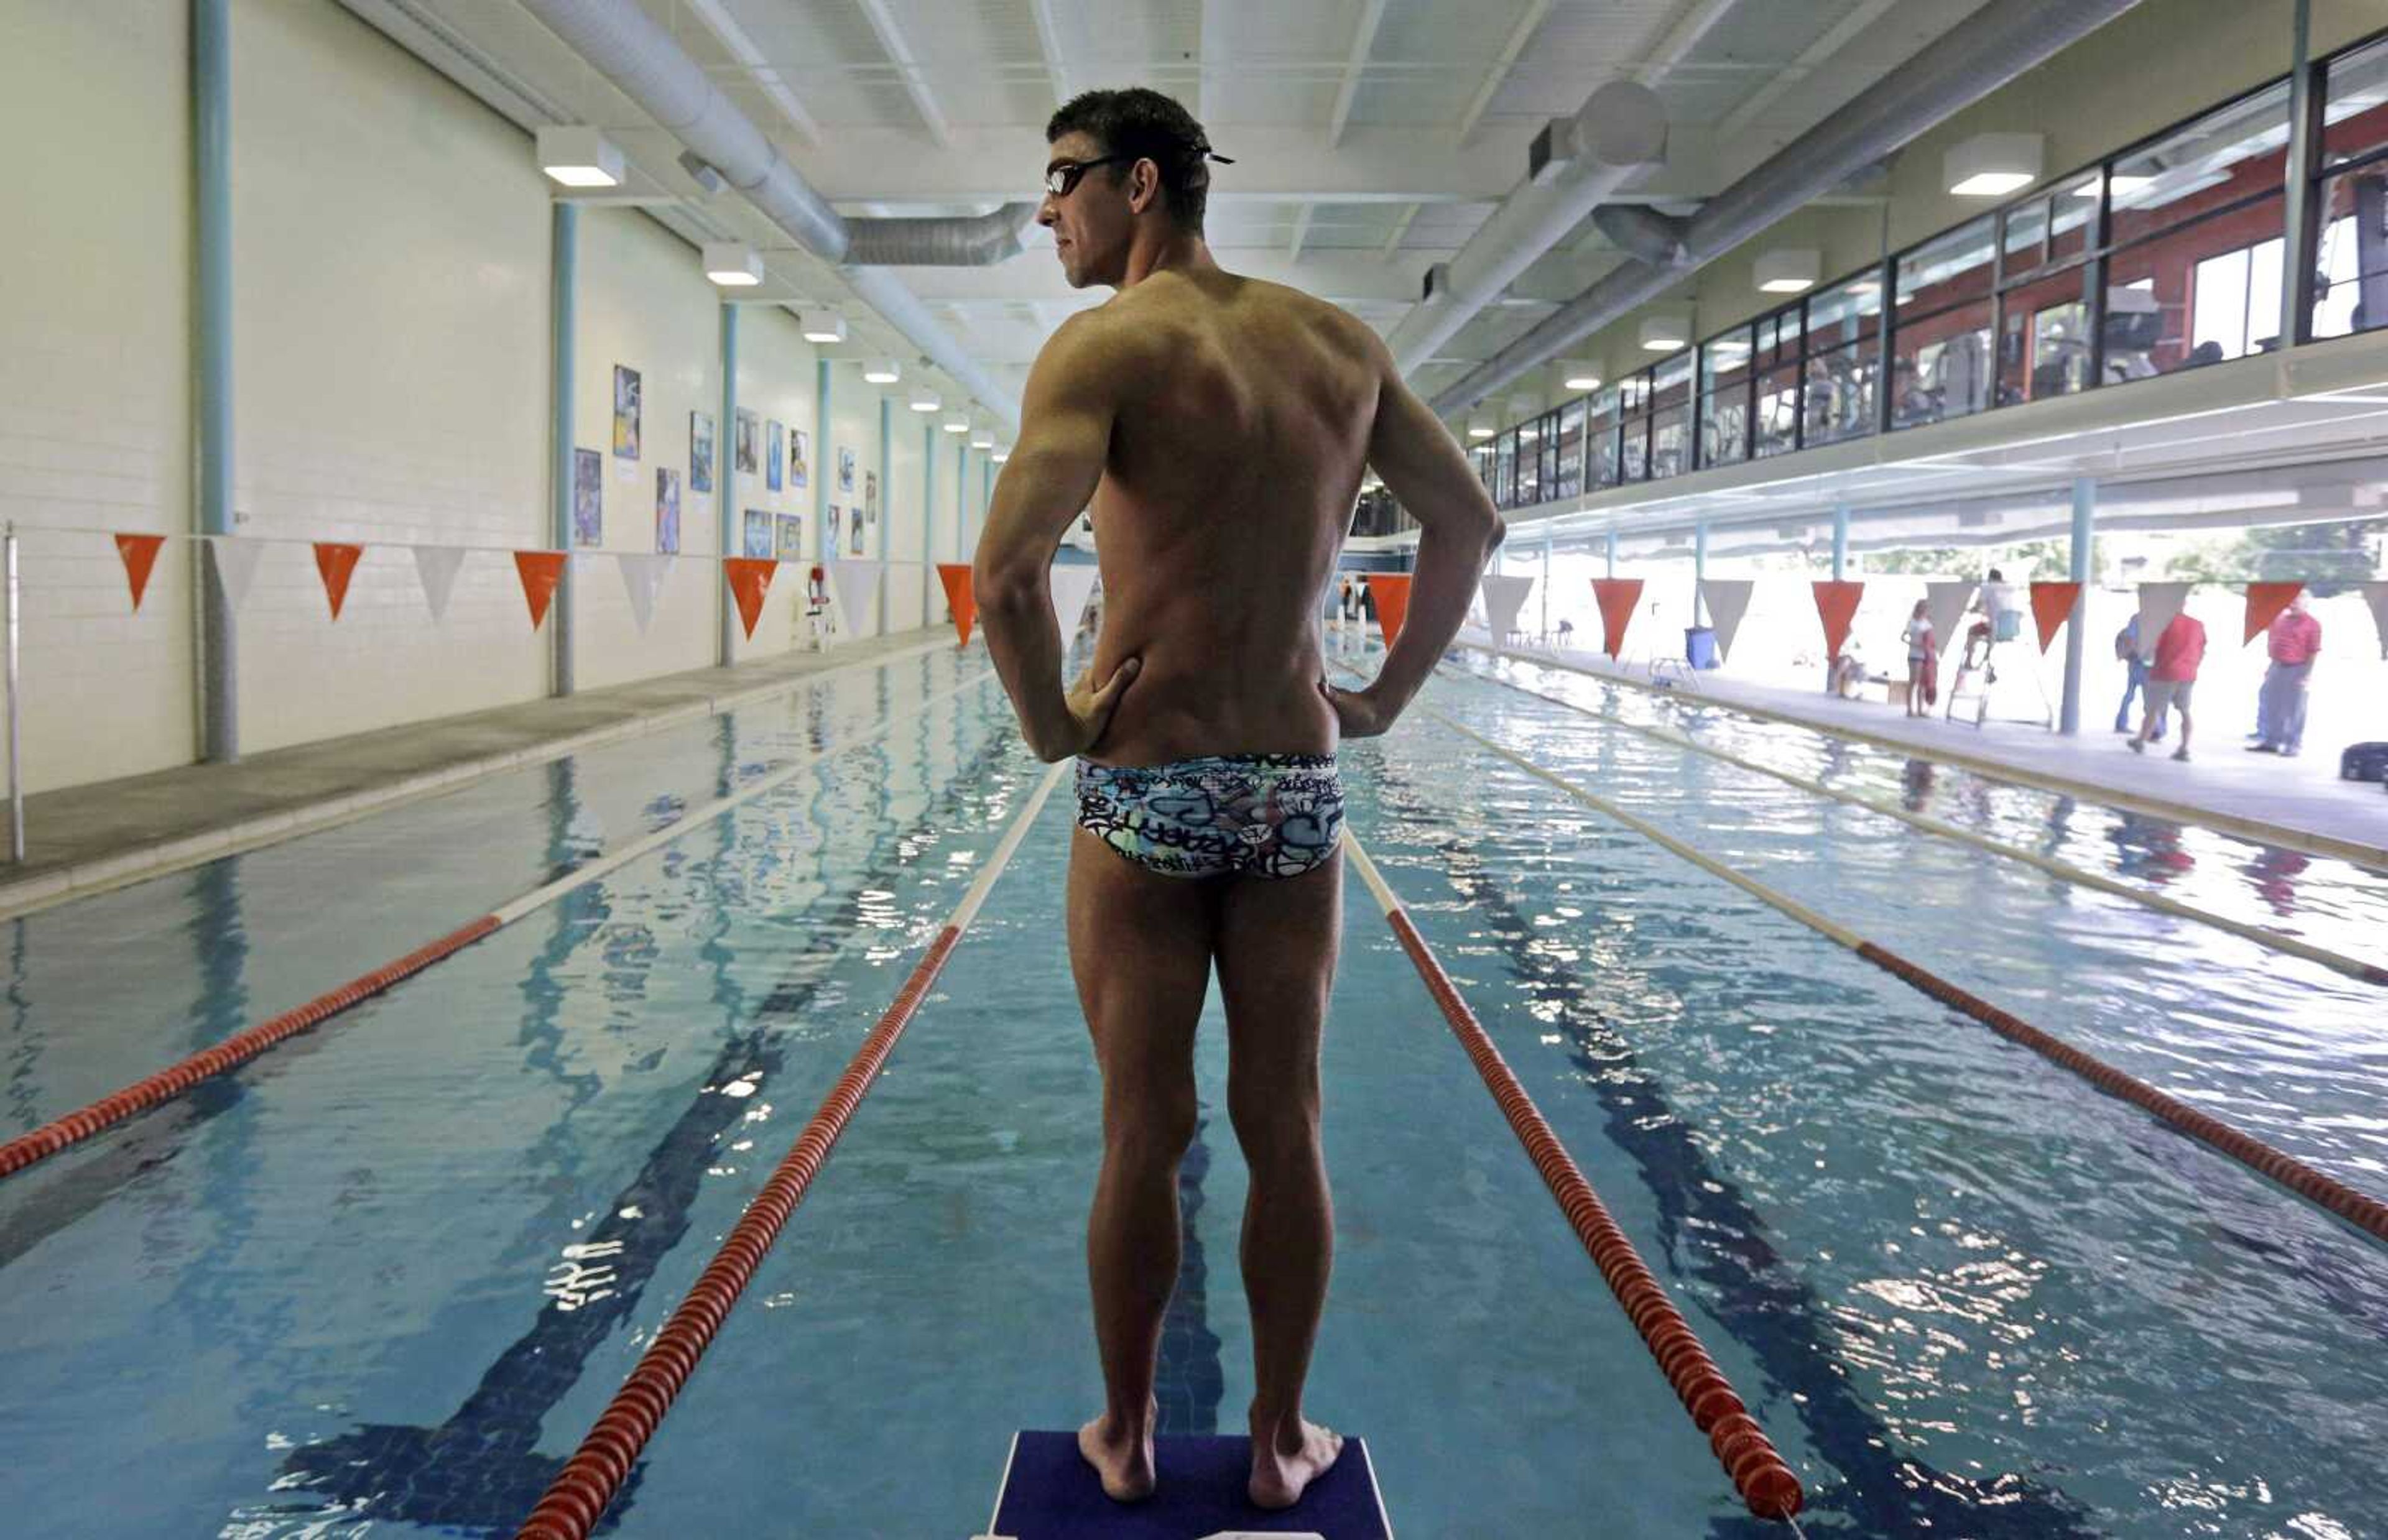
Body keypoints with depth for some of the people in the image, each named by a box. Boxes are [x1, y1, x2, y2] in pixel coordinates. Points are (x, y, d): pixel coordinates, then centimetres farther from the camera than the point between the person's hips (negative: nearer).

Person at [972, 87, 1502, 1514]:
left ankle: (1126, 1435, 25)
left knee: (1144, 1137, 9)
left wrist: (1049, 722, -9)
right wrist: (1386, 697, 17)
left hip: (1148, 791, -4)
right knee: (1286, 1132, 12)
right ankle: (1282, 1439, 26)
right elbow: (1472, 521, 15)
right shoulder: (1344, 342, 8)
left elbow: (1006, 571, -24)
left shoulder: (1110, 342, -10)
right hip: (1300, 788, 4)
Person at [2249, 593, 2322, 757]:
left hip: (2297, 670, -6)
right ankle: (2271, 742, 21)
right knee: (2270, 704, 10)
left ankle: (2292, 746, 6)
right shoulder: (2280, 618, 10)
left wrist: (2308, 674, -16)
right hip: (2277, 667, 6)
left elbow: (2314, 652, -10)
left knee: (2294, 710, 0)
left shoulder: (2312, 624, -7)